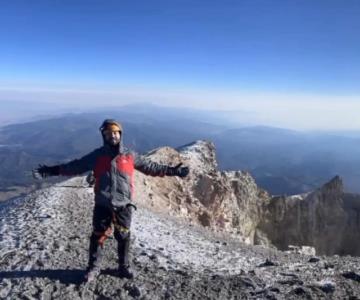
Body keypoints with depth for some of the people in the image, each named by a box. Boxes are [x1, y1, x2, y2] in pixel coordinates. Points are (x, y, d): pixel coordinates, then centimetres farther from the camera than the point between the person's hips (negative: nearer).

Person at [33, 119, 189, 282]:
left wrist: (173, 170, 4)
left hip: (123, 205, 1)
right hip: (102, 205, -1)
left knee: (123, 237, 11)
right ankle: (93, 268, 25)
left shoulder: (130, 156, 1)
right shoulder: (97, 156, -1)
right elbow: (75, 166, 1)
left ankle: (124, 267, 29)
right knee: (98, 236, 8)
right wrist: (51, 171, -6)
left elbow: (150, 167, 7)